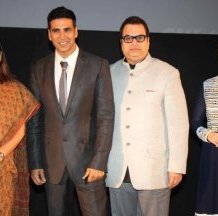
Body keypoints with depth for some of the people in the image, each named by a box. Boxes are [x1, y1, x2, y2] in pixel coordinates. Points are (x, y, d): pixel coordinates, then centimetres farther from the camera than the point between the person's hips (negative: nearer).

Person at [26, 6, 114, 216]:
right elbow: (35, 118, 6)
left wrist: (99, 161, -13)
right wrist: (35, 162, 3)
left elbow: (105, 115, -7)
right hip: (51, 159, 3)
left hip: (85, 155, -2)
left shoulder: (98, 65, -4)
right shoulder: (39, 69, 4)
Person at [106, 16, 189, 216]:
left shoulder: (167, 73, -1)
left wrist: (177, 167, -7)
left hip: (153, 170, -3)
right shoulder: (111, 73, 8)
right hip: (117, 171, 3)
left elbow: (178, 123, -4)